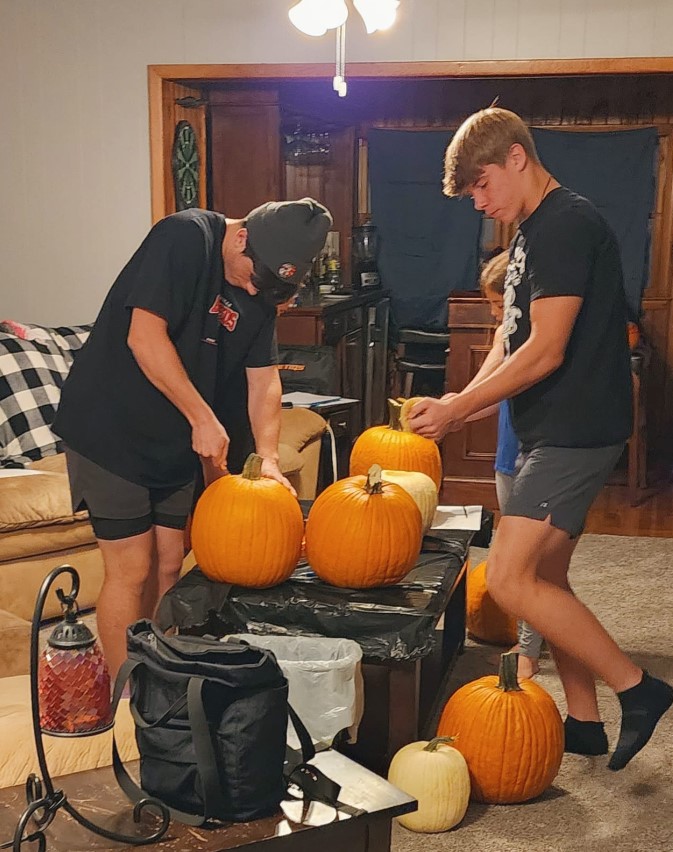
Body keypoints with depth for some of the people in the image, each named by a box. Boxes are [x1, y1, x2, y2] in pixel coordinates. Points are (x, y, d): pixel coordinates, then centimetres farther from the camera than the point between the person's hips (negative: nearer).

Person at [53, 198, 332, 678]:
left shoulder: (261, 290, 4)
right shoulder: (186, 238, -19)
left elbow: (263, 377, 3)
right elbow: (145, 336, -25)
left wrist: (268, 458, -10)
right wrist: (203, 419, -23)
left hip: (175, 439, 7)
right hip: (109, 427, -7)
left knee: (168, 566, 10)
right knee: (131, 570, -4)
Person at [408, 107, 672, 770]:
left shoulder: (567, 223, -15)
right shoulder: (534, 232, 17)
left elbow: (544, 351, -20)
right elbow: (513, 344, 19)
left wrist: (457, 409, -14)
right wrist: (460, 404, 5)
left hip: (576, 432, -10)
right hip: (555, 432, 10)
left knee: (509, 579, -14)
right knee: (545, 579, 13)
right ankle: (584, 721, 25)